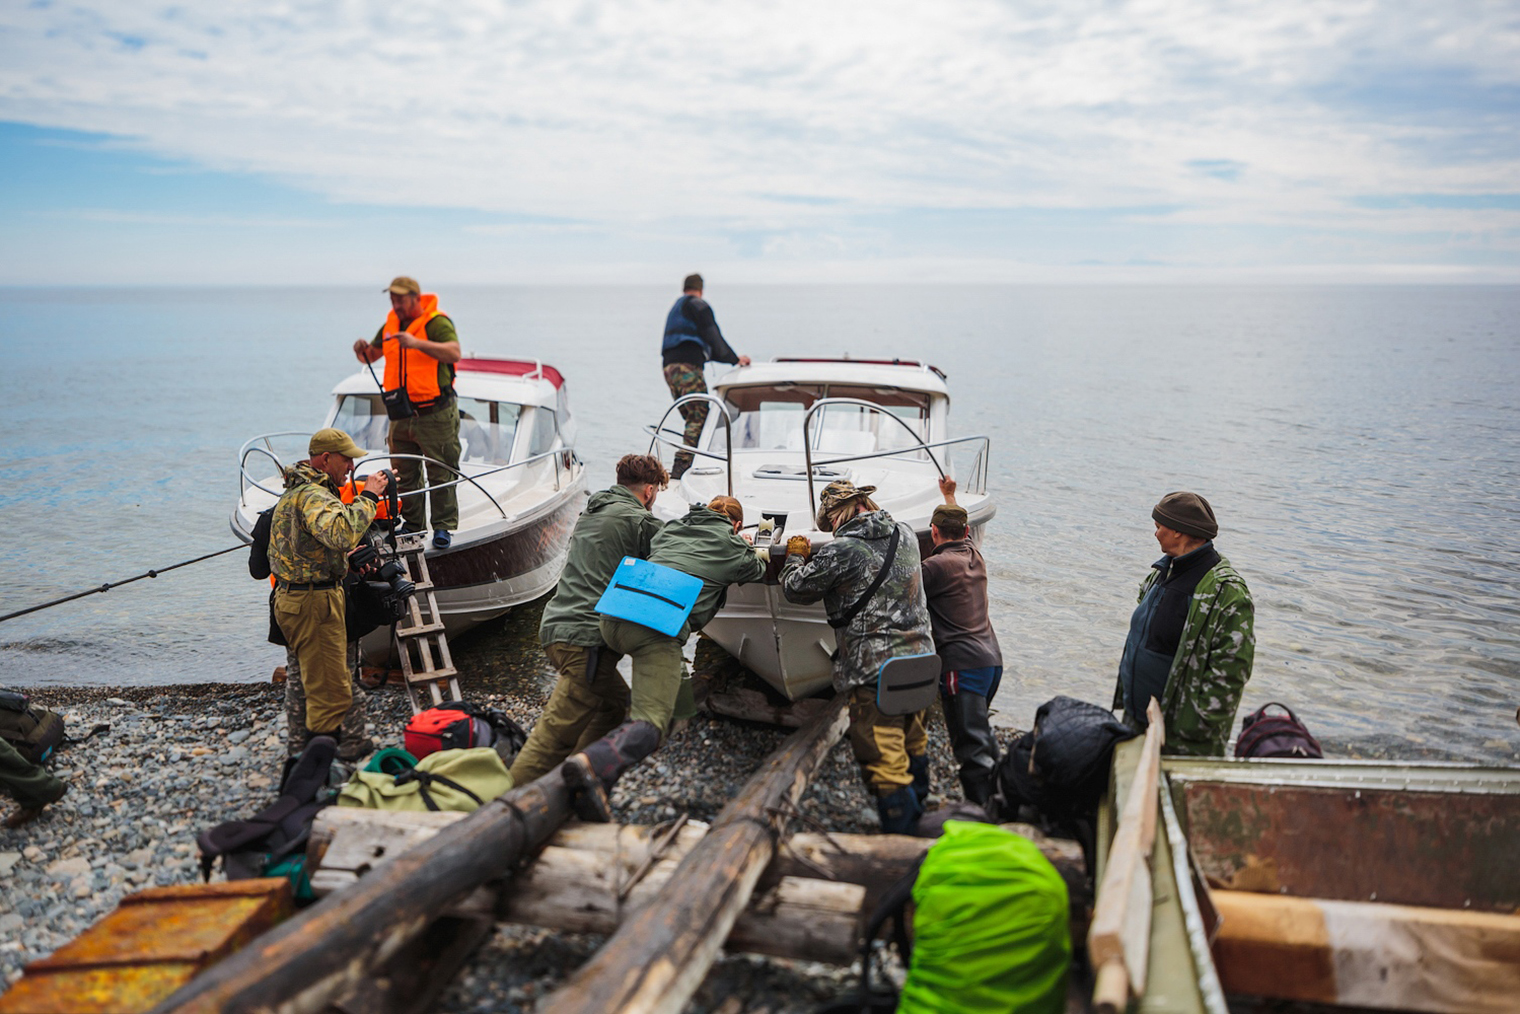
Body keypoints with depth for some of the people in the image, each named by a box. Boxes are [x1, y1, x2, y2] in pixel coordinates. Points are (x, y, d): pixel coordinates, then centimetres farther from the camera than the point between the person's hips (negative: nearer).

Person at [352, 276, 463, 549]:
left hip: (435, 415, -7)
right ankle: (413, 525, 23)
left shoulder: (437, 322, -10)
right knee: (404, 474, 12)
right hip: (401, 414, 7)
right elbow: (370, 356, 22)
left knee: (441, 474, -3)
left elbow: (454, 353, -27)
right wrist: (362, 350, -2)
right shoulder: (391, 324, 13)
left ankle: (443, 527, 5)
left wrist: (417, 343, -36)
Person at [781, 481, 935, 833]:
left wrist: (796, 556, 19)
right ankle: (917, 820, 41)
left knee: (882, 762, 0)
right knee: (913, 749, 24)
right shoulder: (906, 536, 6)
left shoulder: (840, 552, -14)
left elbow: (795, 589, -1)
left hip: (875, 671, -8)